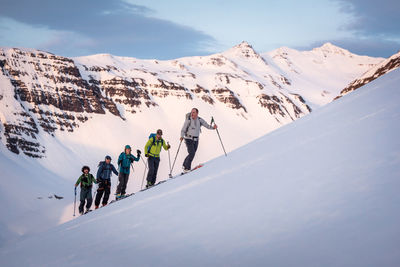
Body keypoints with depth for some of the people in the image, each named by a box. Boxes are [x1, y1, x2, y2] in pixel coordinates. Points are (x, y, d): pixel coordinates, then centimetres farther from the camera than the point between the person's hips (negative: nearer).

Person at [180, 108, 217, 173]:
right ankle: (187, 168, -6)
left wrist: (213, 127, -20)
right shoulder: (188, 120, -10)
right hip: (189, 139, -5)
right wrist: (182, 136, -27)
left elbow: (207, 125, -1)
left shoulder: (200, 120, 1)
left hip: (196, 140, 5)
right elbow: (183, 130, -9)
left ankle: (185, 165, 28)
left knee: (192, 154, 10)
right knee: (191, 153, -16)